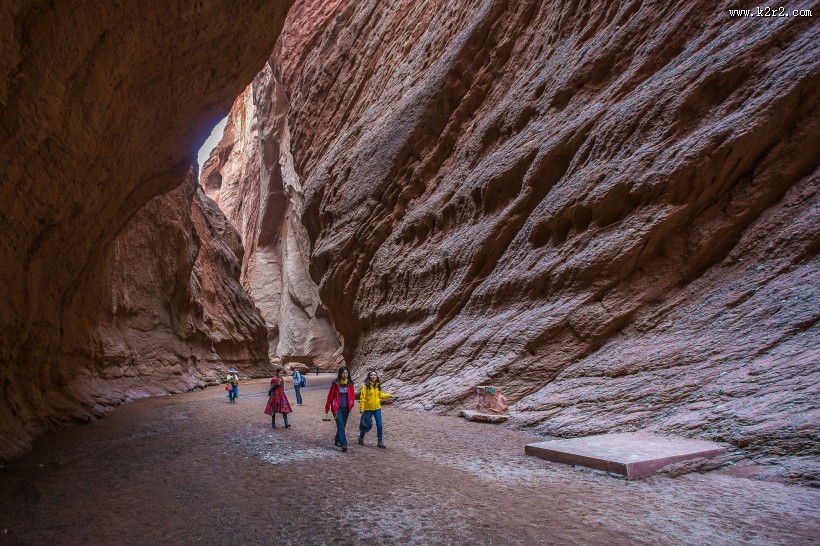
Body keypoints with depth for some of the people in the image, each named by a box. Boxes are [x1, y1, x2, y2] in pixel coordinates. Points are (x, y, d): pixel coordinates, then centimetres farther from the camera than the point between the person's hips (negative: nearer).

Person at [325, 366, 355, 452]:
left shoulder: (350, 384, 3)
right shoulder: (335, 384, -8)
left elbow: (352, 395, 13)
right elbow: (330, 396, -2)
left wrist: (351, 403, -3)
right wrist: (327, 408, 3)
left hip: (346, 408, 4)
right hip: (337, 408, -4)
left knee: (342, 426, 14)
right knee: (341, 426, -12)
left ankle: (337, 441, 33)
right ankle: (343, 444, -14)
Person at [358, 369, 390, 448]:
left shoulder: (378, 385, 5)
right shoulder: (366, 386, -12)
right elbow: (362, 397, -13)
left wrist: (387, 395, 2)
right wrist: (361, 408, -17)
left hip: (377, 408, 4)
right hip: (368, 409, -4)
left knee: (379, 425, 2)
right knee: (367, 425, 7)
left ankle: (380, 441, 12)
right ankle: (361, 438, 31)